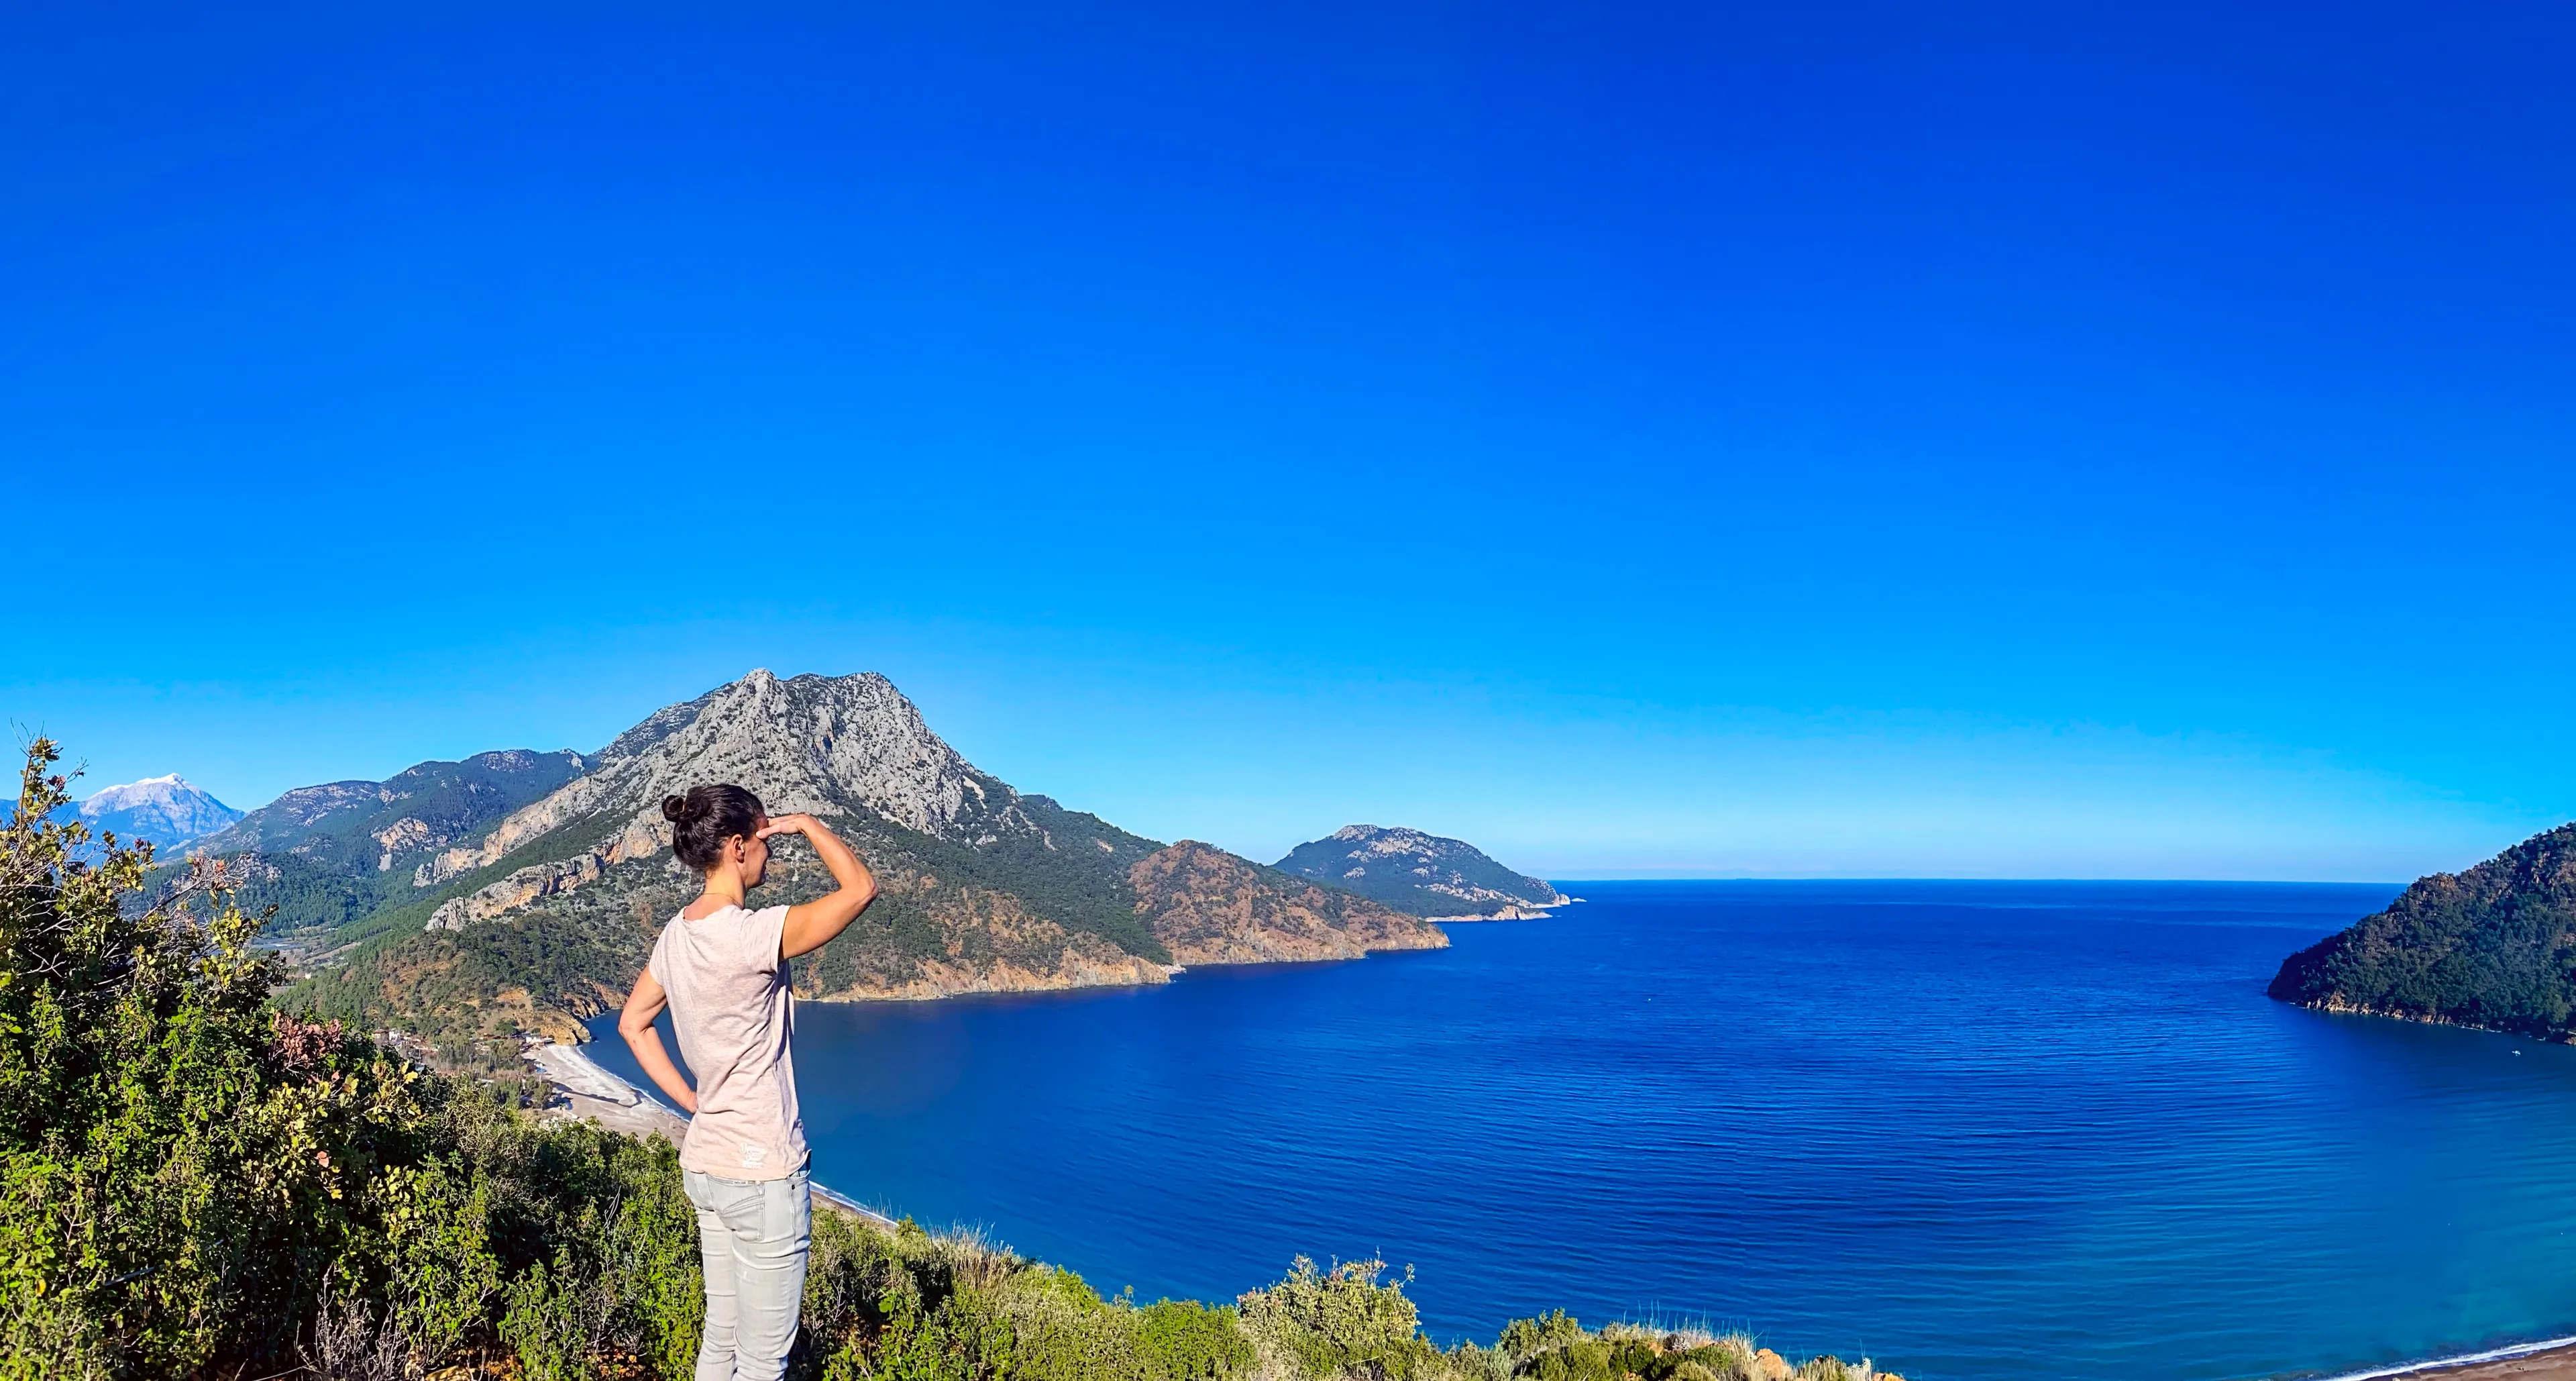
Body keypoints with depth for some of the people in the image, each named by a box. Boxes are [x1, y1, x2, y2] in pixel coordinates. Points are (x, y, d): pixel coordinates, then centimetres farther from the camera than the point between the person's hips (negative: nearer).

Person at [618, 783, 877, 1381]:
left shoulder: (676, 935, 3)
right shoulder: (753, 936, -24)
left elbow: (632, 1024, 16)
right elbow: (860, 888, -22)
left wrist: (691, 1101, 13)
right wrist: (806, 824, -10)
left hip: (704, 1165, 9)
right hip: (764, 1175, -9)